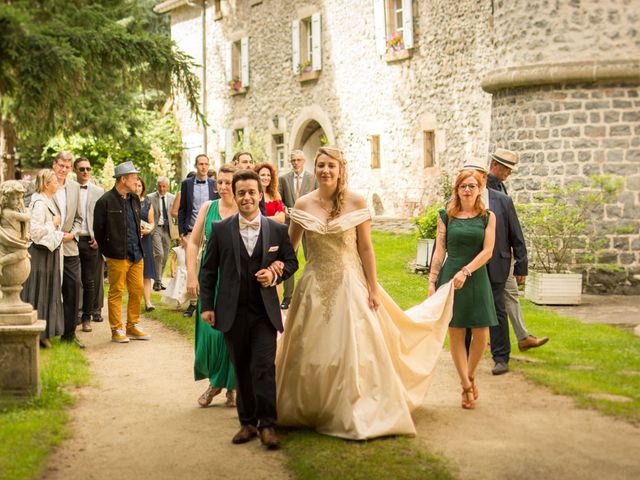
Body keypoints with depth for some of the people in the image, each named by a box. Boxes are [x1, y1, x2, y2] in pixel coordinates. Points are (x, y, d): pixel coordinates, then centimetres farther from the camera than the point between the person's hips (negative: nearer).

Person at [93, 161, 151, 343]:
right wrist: (107, 252, 0)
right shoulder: (105, 202, -9)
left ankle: (133, 326, 19)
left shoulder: (134, 199, 14)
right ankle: (117, 330, 7)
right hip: (117, 256, -7)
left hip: (136, 254, 7)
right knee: (116, 293, 0)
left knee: (137, 290, 8)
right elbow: (98, 230, -5)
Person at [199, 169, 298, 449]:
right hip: (233, 312, 1)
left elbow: (291, 261, 12)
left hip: (264, 312, -1)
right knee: (241, 370, 9)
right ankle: (247, 422, 20)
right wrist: (207, 305, 1)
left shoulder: (277, 230, 3)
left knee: (264, 367, -9)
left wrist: (275, 274, -9)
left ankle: (267, 424, 0)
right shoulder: (220, 230, 2)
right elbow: (208, 270, 6)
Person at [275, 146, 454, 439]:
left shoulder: (356, 203, -6)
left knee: (355, 350, -2)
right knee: (311, 352, 7)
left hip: (349, 283, -2)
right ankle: (309, 411, 24)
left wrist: (373, 289, -6)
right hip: (315, 286, 2)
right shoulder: (303, 205, -1)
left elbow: (366, 249, -4)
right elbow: (288, 246, 5)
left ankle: (357, 415, 10)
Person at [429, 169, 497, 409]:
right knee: (456, 333, 1)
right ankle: (467, 386, 10)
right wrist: (432, 282, -2)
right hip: (449, 277, 0)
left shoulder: (487, 217, 5)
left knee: (481, 335, -3)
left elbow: (487, 251, -4)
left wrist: (465, 272, -15)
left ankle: (470, 376, 22)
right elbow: (439, 252, 4)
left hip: (476, 278, 0)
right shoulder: (446, 217, 5)